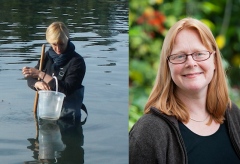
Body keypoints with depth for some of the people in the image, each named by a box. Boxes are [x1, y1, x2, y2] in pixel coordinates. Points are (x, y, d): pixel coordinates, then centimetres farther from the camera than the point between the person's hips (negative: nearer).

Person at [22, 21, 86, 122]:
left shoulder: (77, 61, -16)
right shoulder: (47, 56, 3)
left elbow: (67, 89, -25)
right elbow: (31, 80, 5)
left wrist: (41, 74, -23)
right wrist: (38, 84, -21)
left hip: (67, 116, -5)